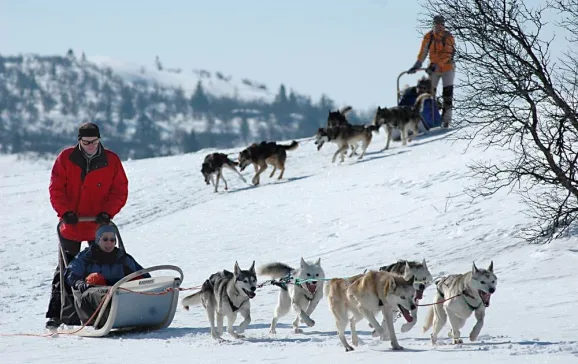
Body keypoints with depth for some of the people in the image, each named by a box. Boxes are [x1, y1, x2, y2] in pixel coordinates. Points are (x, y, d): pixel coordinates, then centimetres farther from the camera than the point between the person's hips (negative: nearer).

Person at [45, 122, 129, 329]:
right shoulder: (65, 158, -2)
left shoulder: (111, 161, -2)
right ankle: (56, 313, 9)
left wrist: (107, 213, -14)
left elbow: (120, 190, -1)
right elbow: (56, 188, -2)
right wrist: (65, 212, -15)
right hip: (71, 225, 0)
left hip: (99, 226, 0)